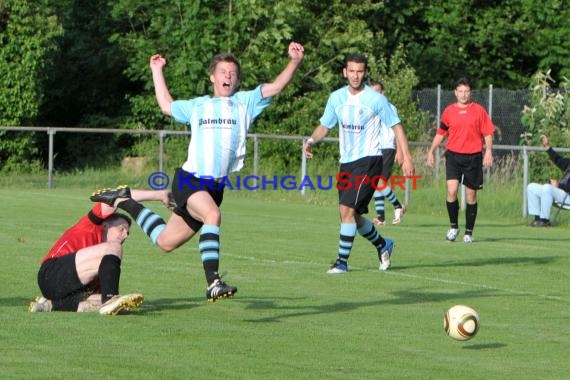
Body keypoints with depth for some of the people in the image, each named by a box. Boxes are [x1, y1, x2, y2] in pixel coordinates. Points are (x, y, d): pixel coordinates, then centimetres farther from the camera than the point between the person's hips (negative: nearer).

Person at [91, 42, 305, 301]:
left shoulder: (246, 102, 12)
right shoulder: (197, 106, 15)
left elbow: (276, 86, 0)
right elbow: (166, 106, 34)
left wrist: (294, 61, -13)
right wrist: (157, 71, 38)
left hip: (216, 186, 2)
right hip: (189, 180, -2)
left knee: (166, 242, 10)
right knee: (213, 215, -33)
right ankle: (213, 283, -36)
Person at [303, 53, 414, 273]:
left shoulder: (376, 99, -8)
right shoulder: (336, 98, 6)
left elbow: (396, 127, -4)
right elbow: (325, 126, 14)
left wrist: (406, 157, -11)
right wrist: (311, 140, -7)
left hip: (369, 159, -6)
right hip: (346, 162, 6)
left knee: (347, 209, -18)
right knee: (352, 215, 10)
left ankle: (342, 261, -10)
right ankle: (383, 245, 35)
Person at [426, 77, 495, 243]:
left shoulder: (479, 110, 2)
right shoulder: (449, 111, 7)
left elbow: (488, 133, 3)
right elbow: (440, 133, 15)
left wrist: (488, 151, -9)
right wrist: (431, 151, 10)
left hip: (473, 157, -1)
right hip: (453, 155, 1)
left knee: (471, 196, 4)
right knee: (452, 190, -16)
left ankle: (469, 232, 14)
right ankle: (453, 226, 2)